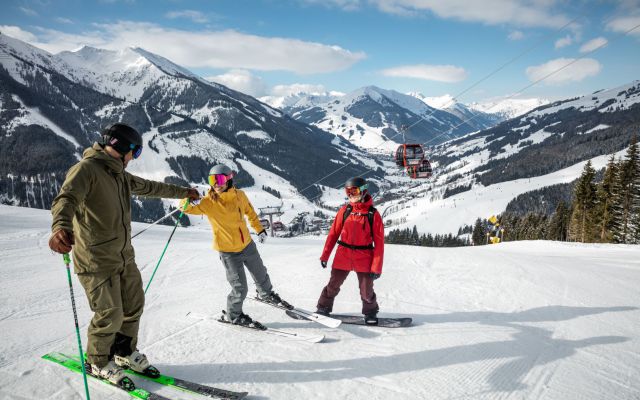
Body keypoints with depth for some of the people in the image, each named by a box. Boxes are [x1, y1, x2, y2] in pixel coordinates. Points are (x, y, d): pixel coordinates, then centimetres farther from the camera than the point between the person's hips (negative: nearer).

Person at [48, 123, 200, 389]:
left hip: (124, 257, 9)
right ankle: (98, 362, 24)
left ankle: (125, 353, 37)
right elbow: (66, 199, -35)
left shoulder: (120, 175, 12)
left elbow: (150, 187, 27)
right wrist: (61, 227, -56)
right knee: (110, 315, -2)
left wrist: (184, 192, 38)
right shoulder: (86, 169, -16)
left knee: (133, 306, 15)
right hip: (97, 261, -8)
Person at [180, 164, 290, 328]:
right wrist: (186, 205, -52)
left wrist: (259, 229, 14)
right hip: (228, 251, -4)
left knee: (261, 274, 24)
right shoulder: (209, 202, -19)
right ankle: (232, 315, 24)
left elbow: (250, 212, 7)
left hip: (247, 245, 4)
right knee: (240, 288, -2)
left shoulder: (239, 195, -9)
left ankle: (266, 294, 54)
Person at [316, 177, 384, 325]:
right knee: (333, 285, 11)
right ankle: (323, 308, 31)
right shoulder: (344, 210, 1)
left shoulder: (373, 214, -7)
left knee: (366, 291, 7)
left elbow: (379, 243, -6)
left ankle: (370, 313, 31)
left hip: (364, 259, -2)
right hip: (343, 256, 2)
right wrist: (325, 255, 2)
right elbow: (333, 233, 5)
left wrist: (376, 267, -10)